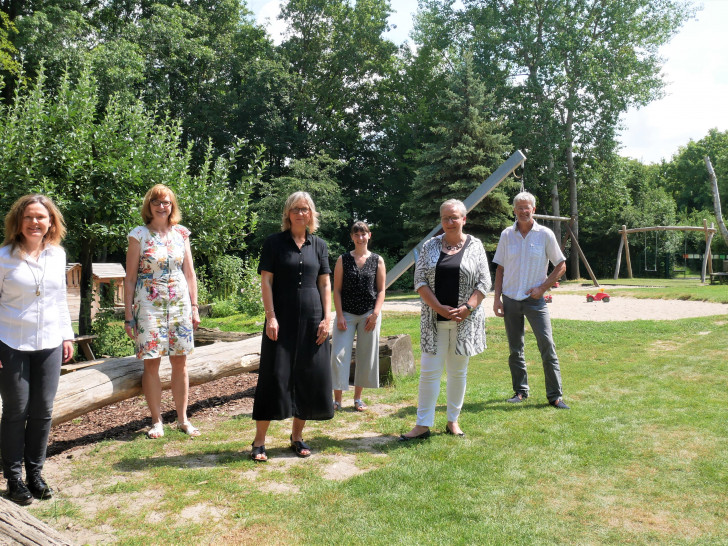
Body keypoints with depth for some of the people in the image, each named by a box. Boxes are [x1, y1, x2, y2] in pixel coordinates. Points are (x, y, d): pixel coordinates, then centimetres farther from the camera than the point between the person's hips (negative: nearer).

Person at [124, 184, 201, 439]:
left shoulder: (181, 233, 7)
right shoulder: (139, 235, -1)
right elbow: (130, 278, -1)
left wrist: (194, 307, 7)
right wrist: (128, 316, -4)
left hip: (180, 304, 3)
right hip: (149, 305, -3)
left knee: (180, 361, 6)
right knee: (151, 362, 0)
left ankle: (182, 419, 17)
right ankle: (157, 421, 14)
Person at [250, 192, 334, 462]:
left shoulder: (319, 245, 10)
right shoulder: (274, 242, 1)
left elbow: (325, 283, 9)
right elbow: (266, 281, -4)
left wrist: (327, 317, 0)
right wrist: (270, 317, -12)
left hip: (312, 320, 4)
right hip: (282, 319, -3)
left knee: (310, 377, 6)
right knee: (274, 376, -3)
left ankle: (297, 436, 22)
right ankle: (259, 441, 6)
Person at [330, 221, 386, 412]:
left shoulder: (377, 260, 4)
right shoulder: (343, 260, 2)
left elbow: (381, 290, 4)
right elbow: (337, 289, 1)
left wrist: (375, 314, -7)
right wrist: (339, 315, -8)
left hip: (369, 315, 1)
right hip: (347, 314, -1)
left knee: (366, 357, 7)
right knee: (339, 355, -6)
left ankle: (358, 398, 21)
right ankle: (337, 400, 4)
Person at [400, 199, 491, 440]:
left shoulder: (475, 246, 4)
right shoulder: (430, 246, 5)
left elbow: (484, 283, 1)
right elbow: (420, 281, 0)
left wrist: (467, 308, -13)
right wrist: (439, 308, -11)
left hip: (465, 320, 0)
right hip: (435, 318, 0)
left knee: (458, 371, 9)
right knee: (429, 370, -2)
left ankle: (453, 420, 22)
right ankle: (423, 425, 4)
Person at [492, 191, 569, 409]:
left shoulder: (545, 234, -1)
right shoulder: (507, 235, 6)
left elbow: (561, 266, 4)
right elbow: (500, 269, 11)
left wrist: (542, 288, -7)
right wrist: (497, 298, 4)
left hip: (535, 300, -2)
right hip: (510, 300, 3)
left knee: (547, 346, -7)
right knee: (515, 349, 9)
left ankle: (555, 395, 3)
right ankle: (520, 391, 22)